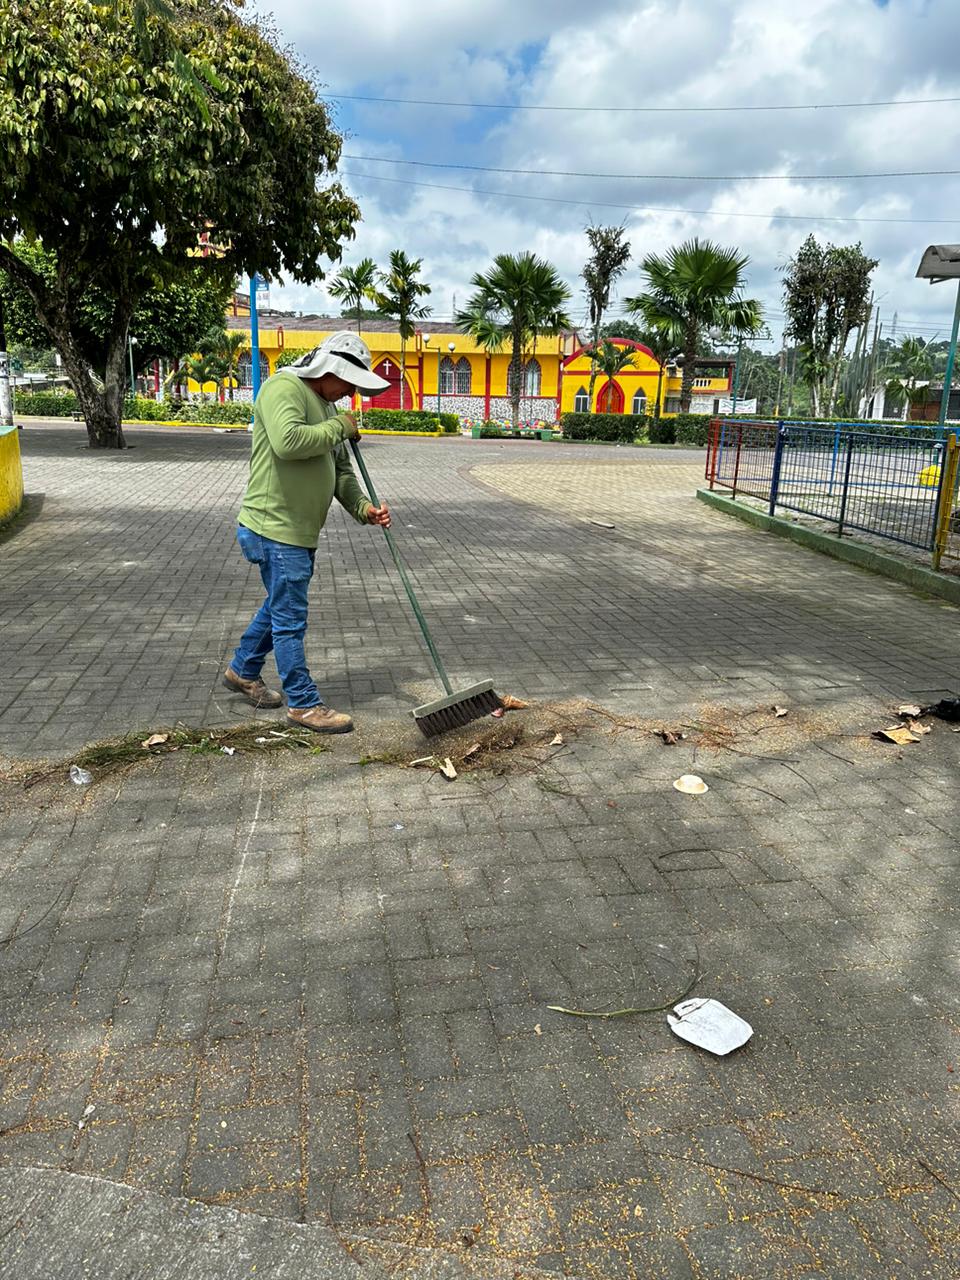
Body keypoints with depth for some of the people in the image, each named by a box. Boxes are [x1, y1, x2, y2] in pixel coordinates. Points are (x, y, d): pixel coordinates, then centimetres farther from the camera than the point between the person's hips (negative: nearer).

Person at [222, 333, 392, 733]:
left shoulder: (325, 404, 18)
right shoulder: (283, 388, -13)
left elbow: (340, 470, 18)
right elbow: (288, 441, -32)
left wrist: (363, 508, 2)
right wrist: (339, 427, -18)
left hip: (301, 531, 10)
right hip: (275, 528, -10)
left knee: (279, 607, 22)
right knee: (290, 619, -1)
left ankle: (243, 671, 40)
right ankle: (303, 704, 9)